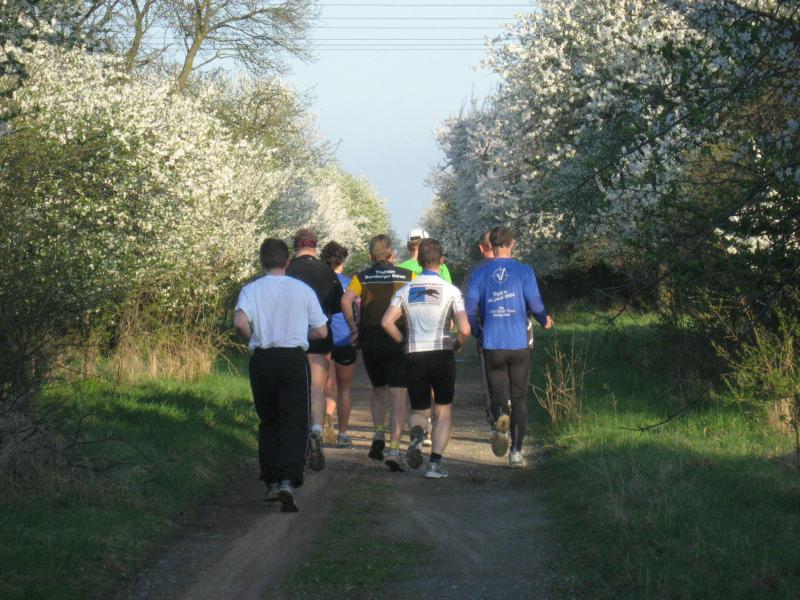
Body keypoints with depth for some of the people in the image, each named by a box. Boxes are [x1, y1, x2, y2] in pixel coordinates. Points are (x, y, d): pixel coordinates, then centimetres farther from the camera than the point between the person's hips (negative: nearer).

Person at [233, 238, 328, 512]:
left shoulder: (251, 289, 2)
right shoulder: (303, 290, 3)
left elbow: (240, 322, -16)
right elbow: (321, 331, 5)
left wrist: (252, 339, 3)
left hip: (262, 359, 1)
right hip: (294, 358, -1)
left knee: (268, 421, 16)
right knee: (294, 422, -3)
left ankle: (271, 482, 19)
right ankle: (288, 481, -21)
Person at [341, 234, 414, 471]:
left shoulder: (362, 277, 4)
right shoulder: (407, 276, 3)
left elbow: (346, 300, -12)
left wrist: (354, 329, -3)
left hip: (370, 341, 2)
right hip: (399, 341, -2)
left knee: (378, 390, 24)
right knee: (398, 398, -1)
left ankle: (378, 435, 8)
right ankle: (394, 450, -11)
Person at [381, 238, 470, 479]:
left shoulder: (406, 290, 5)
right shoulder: (451, 291, -3)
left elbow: (386, 322, -5)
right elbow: (464, 329, -12)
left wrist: (403, 341, 11)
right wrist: (458, 344, 9)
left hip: (414, 356, 2)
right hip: (442, 354, -2)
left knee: (419, 411, 16)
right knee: (443, 411, 13)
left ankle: (417, 432, -20)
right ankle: (435, 463, 1)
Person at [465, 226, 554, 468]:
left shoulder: (480, 274, 3)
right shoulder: (524, 271, -1)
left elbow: (470, 309, -2)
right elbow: (535, 304, -7)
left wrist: (478, 332, 17)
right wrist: (545, 320, 15)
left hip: (492, 346, 1)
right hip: (519, 345, -1)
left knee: (498, 395, 9)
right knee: (519, 397, 9)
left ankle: (500, 417, -26)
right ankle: (516, 450, 2)